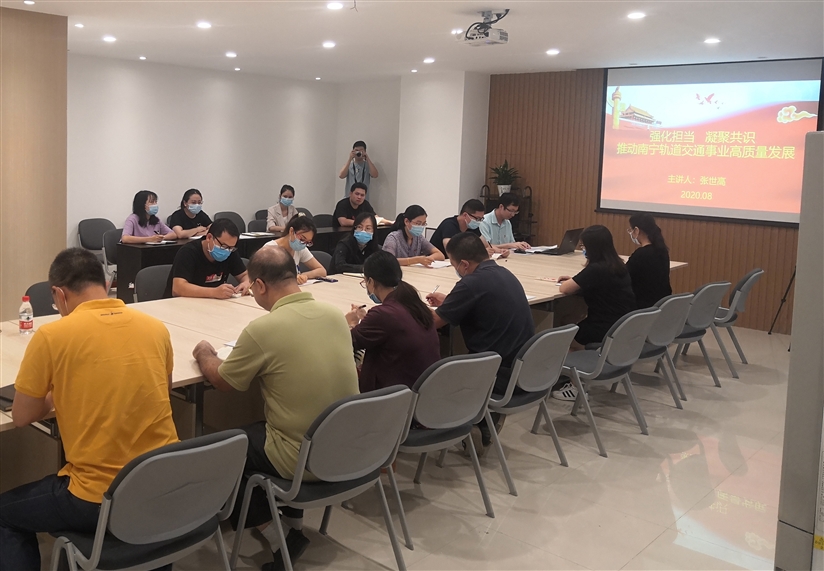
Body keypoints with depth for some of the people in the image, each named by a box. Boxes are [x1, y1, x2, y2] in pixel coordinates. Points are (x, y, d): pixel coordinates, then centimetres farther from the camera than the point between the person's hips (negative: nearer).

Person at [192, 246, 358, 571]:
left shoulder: (263, 329, -20)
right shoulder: (335, 315, -2)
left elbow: (221, 382, -3)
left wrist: (204, 354, 17)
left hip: (304, 459, -6)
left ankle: (277, 538, 17)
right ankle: (294, 525, 34)